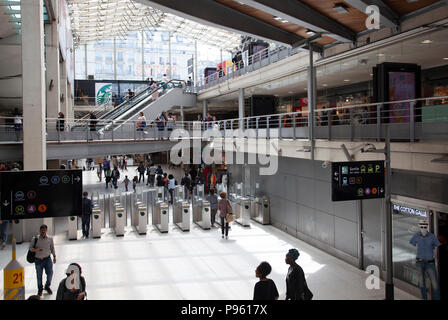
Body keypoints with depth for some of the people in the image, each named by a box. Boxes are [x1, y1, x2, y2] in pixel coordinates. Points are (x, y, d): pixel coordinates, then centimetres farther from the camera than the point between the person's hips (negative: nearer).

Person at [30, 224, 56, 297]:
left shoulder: (50, 239, 2)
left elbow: (52, 248, 12)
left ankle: (47, 286, 23)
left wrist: (54, 256, 8)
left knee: (50, 273, -4)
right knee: (39, 276, 8)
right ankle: (40, 289, 29)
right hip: (38, 260, -1)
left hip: (47, 259, 1)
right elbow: (30, 248, -1)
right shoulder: (35, 239, -4)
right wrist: (36, 250, -21)